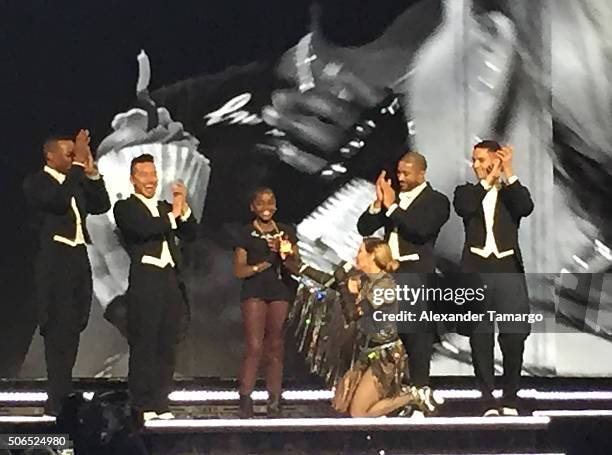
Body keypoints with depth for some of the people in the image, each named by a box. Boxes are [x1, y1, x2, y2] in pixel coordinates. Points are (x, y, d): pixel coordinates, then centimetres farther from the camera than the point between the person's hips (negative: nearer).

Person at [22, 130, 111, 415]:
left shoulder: (77, 182, 16)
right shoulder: (36, 183, -4)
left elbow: (101, 206, 12)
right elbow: (59, 202, -22)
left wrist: (91, 172, 1)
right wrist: (78, 165, -20)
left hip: (78, 261, 7)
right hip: (56, 263, -7)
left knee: (71, 332, 8)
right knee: (59, 332, -9)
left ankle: (62, 398, 13)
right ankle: (57, 401, -8)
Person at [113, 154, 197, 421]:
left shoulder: (166, 208, 20)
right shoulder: (125, 208, 3)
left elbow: (190, 235, 12)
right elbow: (143, 228, -15)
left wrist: (184, 207, -2)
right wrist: (173, 215, -6)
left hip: (171, 282, 6)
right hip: (145, 281, -6)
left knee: (167, 346, 5)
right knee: (143, 345, -5)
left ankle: (160, 402, 10)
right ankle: (141, 404, -2)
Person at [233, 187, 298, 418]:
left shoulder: (287, 232, 16)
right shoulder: (246, 234, 8)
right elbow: (239, 270, 3)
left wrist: (285, 254, -8)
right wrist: (262, 265, -12)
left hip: (281, 293, 3)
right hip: (254, 292, -3)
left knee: (275, 348, 2)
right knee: (254, 347, -13)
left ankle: (274, 402, 3)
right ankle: (245, 400, -12)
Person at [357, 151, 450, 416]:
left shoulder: (436, 201, 3)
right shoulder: (393, 197, 18)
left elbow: (420, 231, -13)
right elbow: (364, 228, 14)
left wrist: (391, 206, -9)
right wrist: (378, 203, 0)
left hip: (417, 274, -5)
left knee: (416, 331, -8)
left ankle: (420, 391, -5)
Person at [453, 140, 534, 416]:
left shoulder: (512, 192, 11)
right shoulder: (466, 192, 13)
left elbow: (526, 208, -11)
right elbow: (463, 208, -10)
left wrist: (508, 173, -10)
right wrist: (489, 179, -8)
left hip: (508, 269, -1)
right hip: (476, 272, 1)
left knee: (514, 337, -5)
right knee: (480, 338, 0)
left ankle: (510, 399, 6)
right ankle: (488, 401, 4)